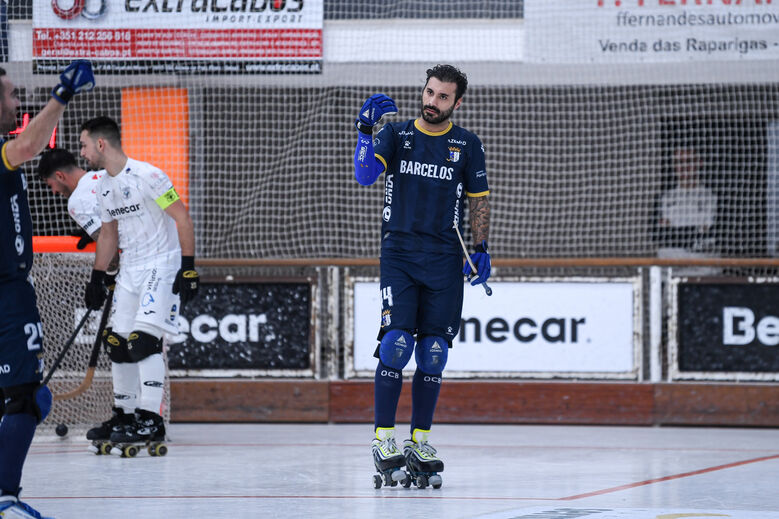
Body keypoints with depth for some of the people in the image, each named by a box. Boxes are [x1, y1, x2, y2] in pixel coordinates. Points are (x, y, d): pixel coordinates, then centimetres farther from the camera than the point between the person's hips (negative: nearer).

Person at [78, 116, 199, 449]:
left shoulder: (146, 176, -16)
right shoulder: (103, 187, 10)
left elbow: (182, 218, -16)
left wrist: (188, 268, -20)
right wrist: (97, 278, 20)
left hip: (163, 264, -9)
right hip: (130, 270, 9)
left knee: (144, 340, -19)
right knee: (117, 342, 7)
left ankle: (151, 421, -17)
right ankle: (127, 415, 18)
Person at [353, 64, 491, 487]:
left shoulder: (467, 146, 7)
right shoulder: (396, 135, 3)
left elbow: (479, 199, 12)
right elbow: (365, 175, -11)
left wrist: (481, 249, 2)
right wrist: (365, 131, -24)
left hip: (444, 261, 2)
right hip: (398, 254, -2)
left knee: (432, 353, 2)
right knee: (396, 344, -14)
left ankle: (420, 441, 11)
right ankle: (383, 438, -9)